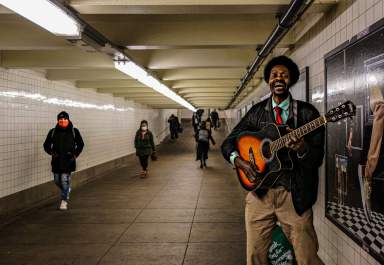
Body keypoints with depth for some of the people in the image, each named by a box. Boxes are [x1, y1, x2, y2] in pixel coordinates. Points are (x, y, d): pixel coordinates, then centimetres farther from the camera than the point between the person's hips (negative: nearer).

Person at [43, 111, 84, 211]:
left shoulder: (74, 131, 0)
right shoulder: (53, 132, 4)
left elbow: (80, 144, 10)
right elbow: (46, 145, 13)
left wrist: (75, 154, 1)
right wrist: (51, 153, -2)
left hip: (68, 160, -3)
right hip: (56, 160, 3)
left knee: (65, 179, -9)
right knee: (57, 180, 11)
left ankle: (64, 201, 1)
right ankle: (67, 191, 41)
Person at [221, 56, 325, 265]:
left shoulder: (307, 112, -1)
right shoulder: (256, 112, 6)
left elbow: (317, 158, -4)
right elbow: (228, 143, 7)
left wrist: (303, 149, -26)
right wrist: (239, 161, -12)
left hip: (295, 195, -2)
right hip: (259, 192, 2)